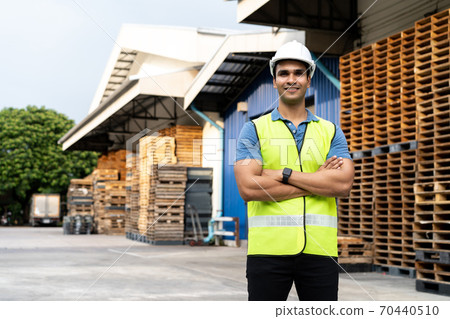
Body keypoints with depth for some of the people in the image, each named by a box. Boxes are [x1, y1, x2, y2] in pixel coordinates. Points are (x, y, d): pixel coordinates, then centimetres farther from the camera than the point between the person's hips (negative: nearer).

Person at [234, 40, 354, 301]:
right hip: (268, 248, -1)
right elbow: (248, 188, -11)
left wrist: (284, 174, -11)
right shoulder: (254, 129, 5)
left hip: (320, 248, 2)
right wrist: (319, 181, -8)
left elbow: (343, 184, -5)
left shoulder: (331, 132, 11)